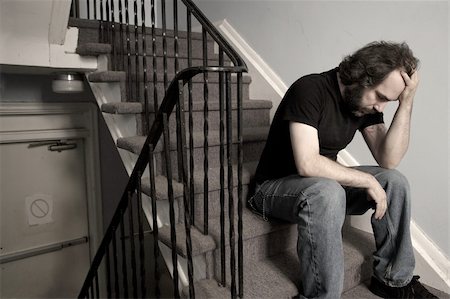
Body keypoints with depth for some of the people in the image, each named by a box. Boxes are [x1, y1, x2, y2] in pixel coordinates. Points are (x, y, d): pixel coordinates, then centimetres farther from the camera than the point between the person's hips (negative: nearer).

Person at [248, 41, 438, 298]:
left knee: (394, 181, -7)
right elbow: (307, 164, -33)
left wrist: (406, 101, -17)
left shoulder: (365, 100, 0)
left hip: (326, 183, 7)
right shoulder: (310, 90, -23)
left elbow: (389, 160, -9)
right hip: (275, 187, -7)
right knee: (327, 192, -37)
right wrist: (367, 181, -22)